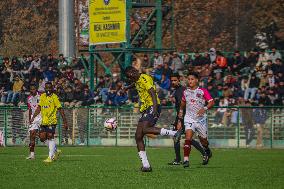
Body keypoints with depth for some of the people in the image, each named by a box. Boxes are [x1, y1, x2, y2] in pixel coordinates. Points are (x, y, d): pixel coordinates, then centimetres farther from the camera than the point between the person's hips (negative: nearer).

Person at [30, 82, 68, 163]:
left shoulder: (54, 97, -6)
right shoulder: (42, 96, 12)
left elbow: (60, 109, -6)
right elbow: (39, 108, 20)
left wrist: (65, 122, -9)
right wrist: (33, 117, 12)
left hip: (51, 121, -7)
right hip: (43, 121, 7)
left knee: (50, 137, -10)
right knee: (42, 138, 5)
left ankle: (50, 157, -5)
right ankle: (56, 151, 23)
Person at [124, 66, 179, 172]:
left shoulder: (144, 79, -9)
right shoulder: (137, 81, 20)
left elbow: (152, 92, -23)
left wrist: (155, 107, -35)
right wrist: (127, 88, 62)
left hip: (152, 108, -10)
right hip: (145, 110, 10)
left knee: (145, 129, -33)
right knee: (138, 137, 1)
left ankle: (174, 133, -30)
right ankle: (145, 165, -1)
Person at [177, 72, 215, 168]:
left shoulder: (203, 91, -4)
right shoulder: (185, 92, 7)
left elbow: (211, 102, -11)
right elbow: (182, 107, 17)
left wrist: (205, 108, -31)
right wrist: (180, 120, 16)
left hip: (201, 119, -1)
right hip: (189, 118, 1)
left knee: (203, 140, 11)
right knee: (188, 137, -19)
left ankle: (207, 151, 46)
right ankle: (186, 160, -25)